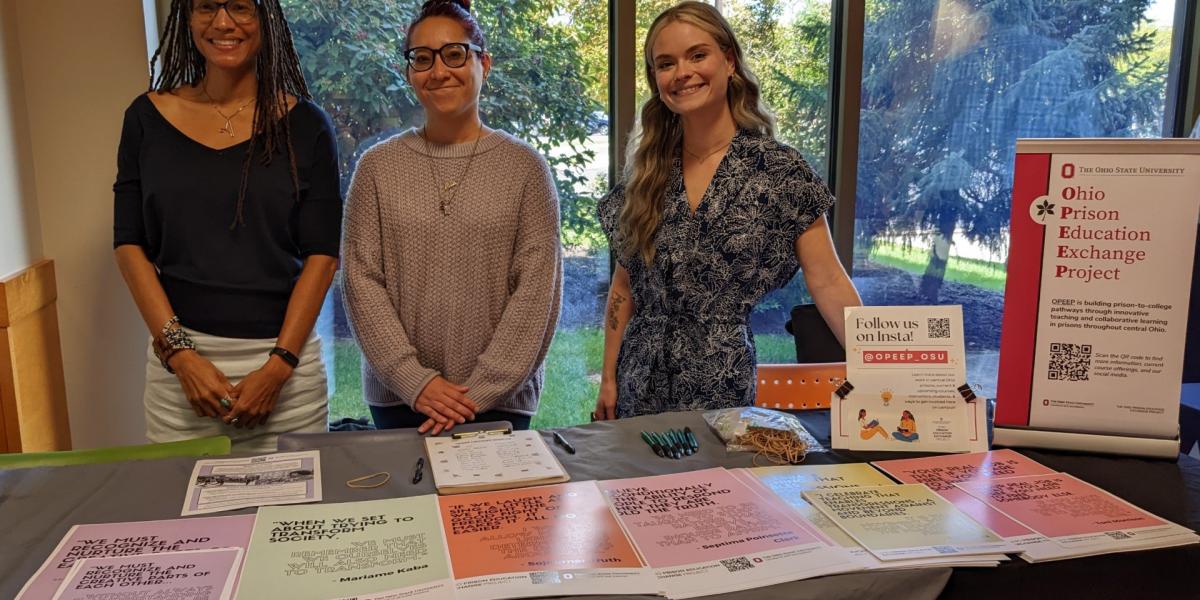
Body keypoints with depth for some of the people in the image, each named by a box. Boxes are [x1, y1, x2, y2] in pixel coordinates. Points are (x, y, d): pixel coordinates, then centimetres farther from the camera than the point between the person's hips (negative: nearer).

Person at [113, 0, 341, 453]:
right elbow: (129, 245, 5)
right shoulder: (148, 117, 5)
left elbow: (322, 254, -3)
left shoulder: (304, 124, 0)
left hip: (284, 352, -1)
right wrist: (178, 352, -7)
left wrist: (279, 366, -11)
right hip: (178, 353, 2)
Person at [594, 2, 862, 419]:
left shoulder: (779, 170, -6)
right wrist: (608, 379, 5)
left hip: (723, 384, -3)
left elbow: (827, 282, -8)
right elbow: (625, 285, 7)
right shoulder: (647, 172, 3)